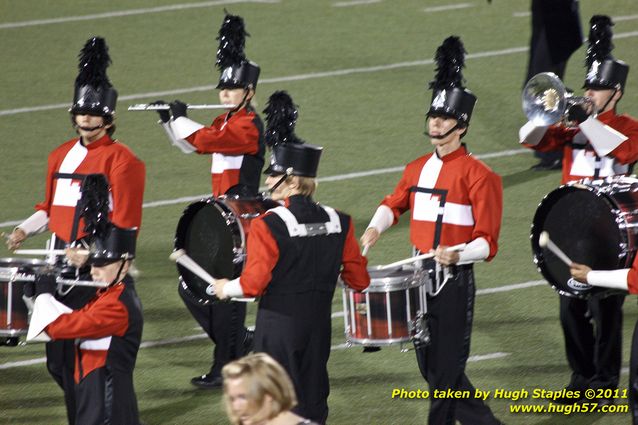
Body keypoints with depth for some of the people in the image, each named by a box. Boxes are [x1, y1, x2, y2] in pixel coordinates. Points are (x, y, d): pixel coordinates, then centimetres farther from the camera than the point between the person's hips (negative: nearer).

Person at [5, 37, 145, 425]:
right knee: (58, 361, 8)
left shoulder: (122, 160, -7)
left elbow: (125, 222, -12)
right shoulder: (61, 156, 14)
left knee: (81, 360, -7)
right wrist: (25, 230, 6)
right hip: (61, 263, 7)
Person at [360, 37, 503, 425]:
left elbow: (487, 243, -12)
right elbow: (394, 204, 27)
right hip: (419, 275, 7)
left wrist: (458, 255, -30)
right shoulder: (417, 169, 9)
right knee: (430, 366, 11)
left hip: (455, 280, -7)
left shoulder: (477, 174, -10)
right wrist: (376, 228, 6)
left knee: (447, 370, -3)